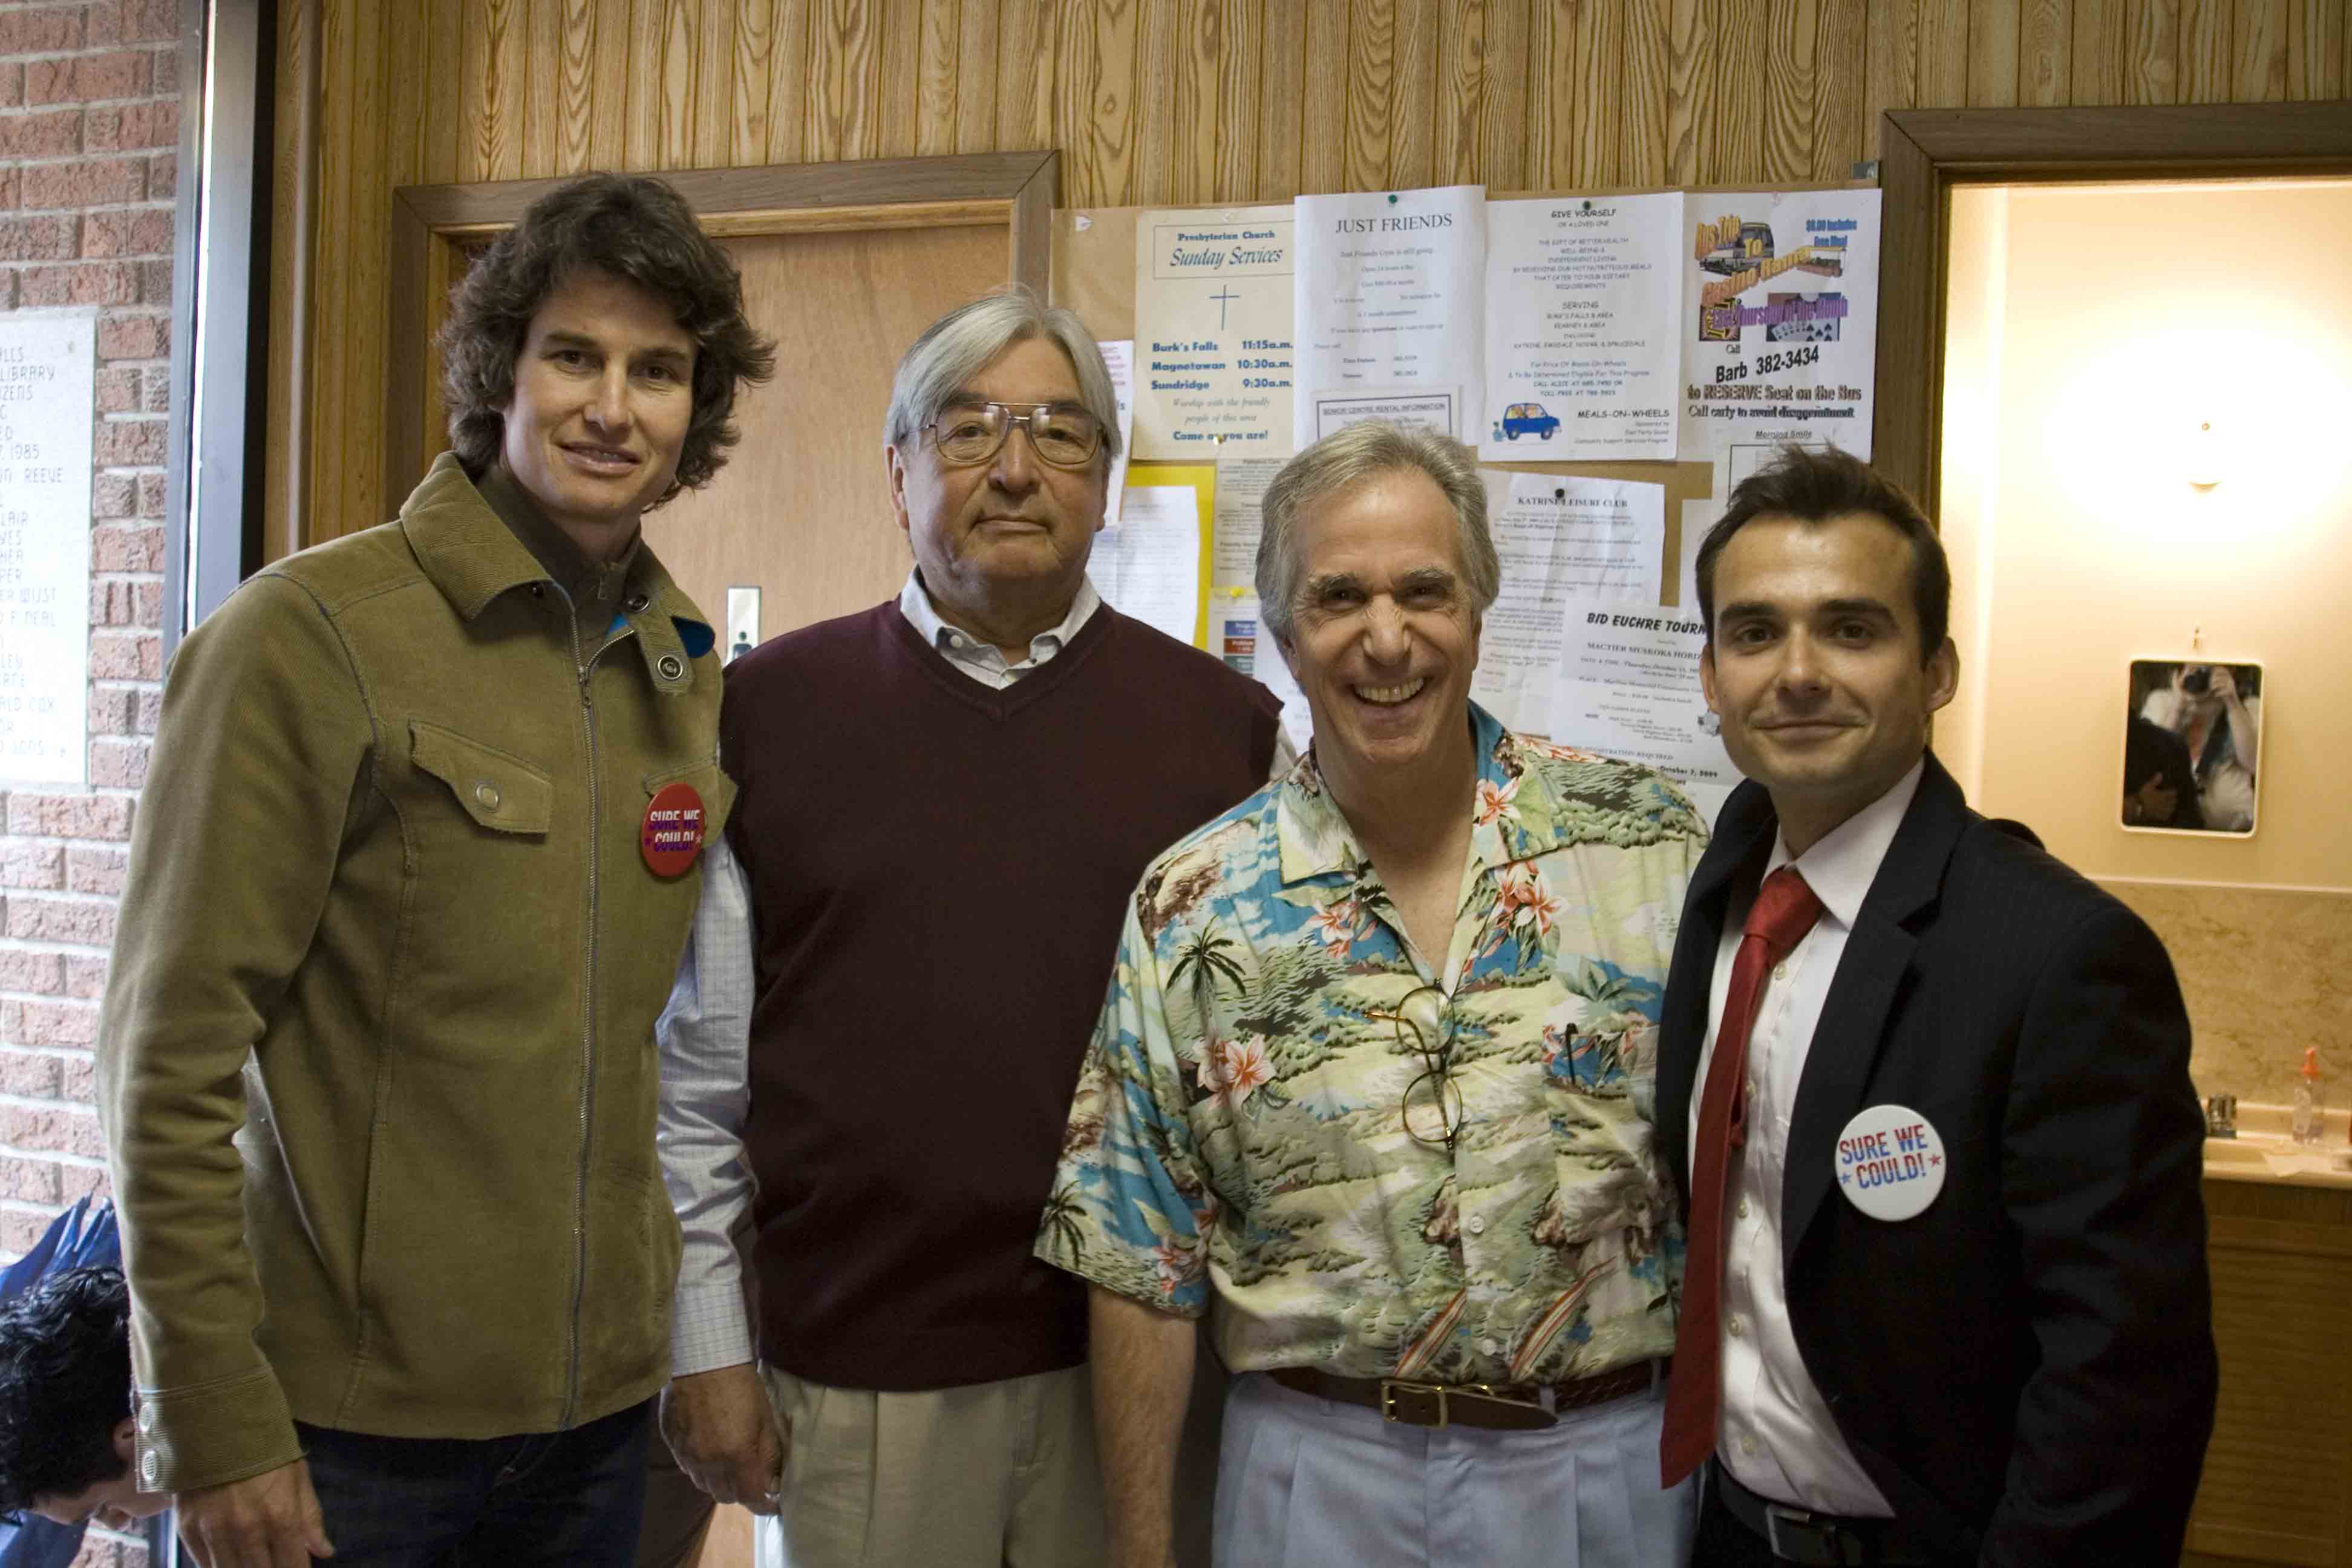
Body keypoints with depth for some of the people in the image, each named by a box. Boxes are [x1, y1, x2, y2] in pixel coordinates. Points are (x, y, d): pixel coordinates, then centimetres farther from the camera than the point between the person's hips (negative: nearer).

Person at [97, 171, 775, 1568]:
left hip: (601, 1407, 5)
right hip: (346, 1421, -5)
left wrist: (715, 1344, 10)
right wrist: (214, 1424, -13)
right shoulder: (312, 636, -11)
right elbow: (172, 1060, -12)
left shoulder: (690, 671, 5)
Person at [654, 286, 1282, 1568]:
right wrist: (705, 1344, 2)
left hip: (1142, 1361, 1)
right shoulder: (773, 709, 2)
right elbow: (697, 1066, 4)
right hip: (854, 1362, 0)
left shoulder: (1224, 724, 1)